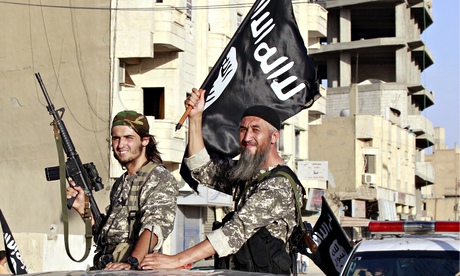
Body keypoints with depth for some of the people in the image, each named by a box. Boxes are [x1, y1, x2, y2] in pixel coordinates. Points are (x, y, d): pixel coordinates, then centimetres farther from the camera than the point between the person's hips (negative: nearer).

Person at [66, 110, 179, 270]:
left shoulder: (160, 179, -2)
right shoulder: (120, 184, 20)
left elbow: (156, 225, -17)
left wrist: (132, 262, -30)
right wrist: (82, 208, 10)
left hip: (136, 271, -6)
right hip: (104, 269, 6)